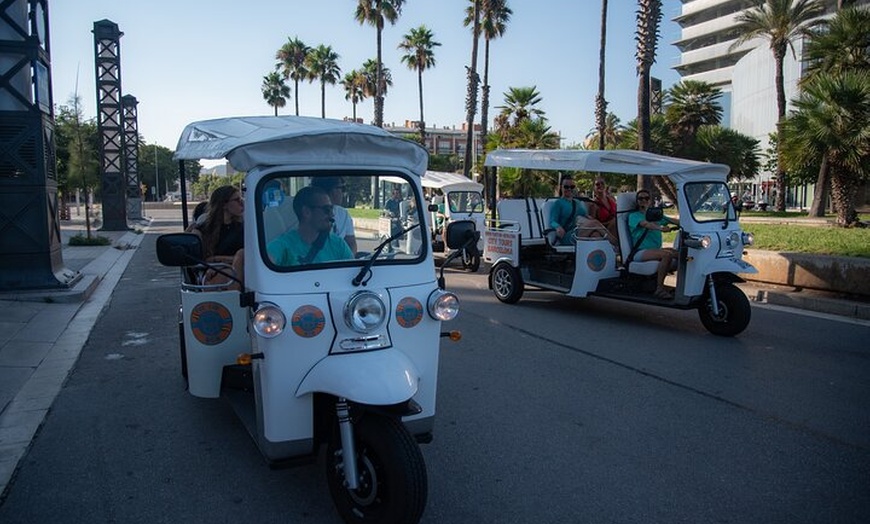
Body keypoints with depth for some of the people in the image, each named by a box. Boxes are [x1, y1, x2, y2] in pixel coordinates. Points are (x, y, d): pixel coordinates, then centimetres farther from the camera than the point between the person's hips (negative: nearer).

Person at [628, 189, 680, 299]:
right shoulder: (634, 216, 2)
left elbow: (672, 220, 8)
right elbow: (646, 224, -20)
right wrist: (661, 228, -39)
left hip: (655, 250, 7)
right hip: (641, 252, -7)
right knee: (667, 254, -30)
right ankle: (659, 288, -28)